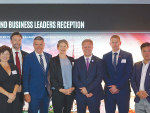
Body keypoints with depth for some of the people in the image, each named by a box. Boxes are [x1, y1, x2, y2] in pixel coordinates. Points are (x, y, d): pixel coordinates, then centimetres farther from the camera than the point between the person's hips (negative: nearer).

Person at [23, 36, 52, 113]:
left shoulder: (49, 56, 7)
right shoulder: (28, 58, -6)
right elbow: (25, 77, -8)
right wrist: (26, 93, -12)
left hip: (47, 92, 4)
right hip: (34, 92, -4)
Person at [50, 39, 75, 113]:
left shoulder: (71, 60, 11)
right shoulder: (53, 60, 1)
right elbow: (52, 77, -4)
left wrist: (73, 87, -5)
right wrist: (61, 89, -11)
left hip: (70, 91, 3)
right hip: (58, 92, -3)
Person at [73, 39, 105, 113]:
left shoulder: (99, 61, 2)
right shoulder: (77, 62, 8)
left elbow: (99, 77, -8)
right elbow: (75, 77, -1)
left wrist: (88, 89, -16)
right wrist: (83, 89, -15)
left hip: (94, 95, -1)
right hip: (80, 95, 2)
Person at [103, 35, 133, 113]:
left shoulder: (128, 56, 2)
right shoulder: (105, 56, 9)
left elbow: (129, 73, -5)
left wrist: (117, 87, -10)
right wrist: (110, 86, -10)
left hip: (123, 90, -2)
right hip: (109, 90, 2)